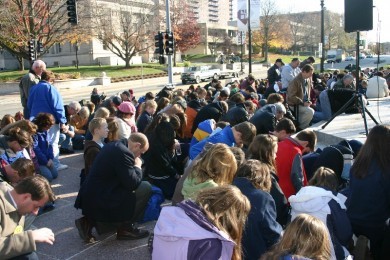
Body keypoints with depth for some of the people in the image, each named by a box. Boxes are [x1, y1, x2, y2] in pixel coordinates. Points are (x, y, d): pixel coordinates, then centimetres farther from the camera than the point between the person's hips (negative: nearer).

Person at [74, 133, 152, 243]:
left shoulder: (113, 146, 12)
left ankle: (90, 221, 18)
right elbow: (133, 184, -20)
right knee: (145, 187, -8)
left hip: (90, 197, 10)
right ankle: (125, 228, 4)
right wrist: (137, 166, -4)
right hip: (100, 202, -10)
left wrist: (134, 165, 11)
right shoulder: (124, 153, -19)